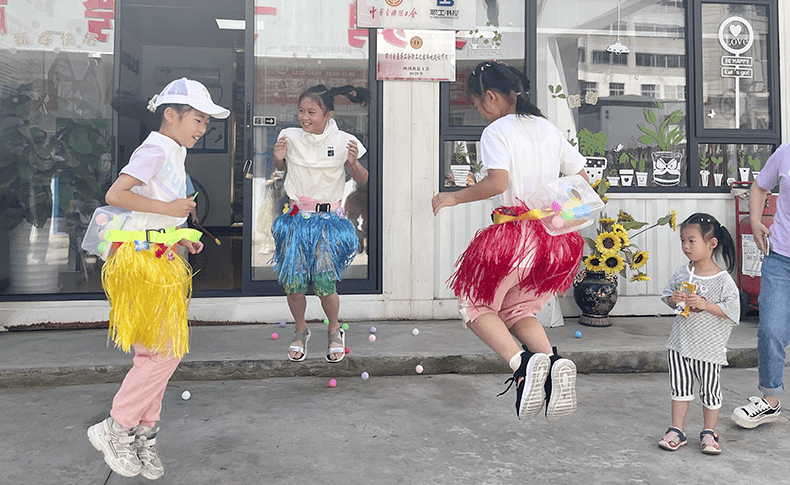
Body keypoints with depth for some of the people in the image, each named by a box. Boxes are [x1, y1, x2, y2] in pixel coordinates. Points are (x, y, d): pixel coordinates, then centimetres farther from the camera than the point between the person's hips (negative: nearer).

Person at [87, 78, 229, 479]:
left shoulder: (174, 152, 17)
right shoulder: (156, 149, -13)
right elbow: (115, 195, -23)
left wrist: (180, 237, 12)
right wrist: (168, 208, -21)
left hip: (160, 256, 10)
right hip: (140, 258, -10)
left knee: (164, 351, 11)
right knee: (163, 351, -7)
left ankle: (143, 437, 21)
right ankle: (116, 429, 10)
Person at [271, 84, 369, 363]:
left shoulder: (344, 142, -7)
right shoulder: (290, 137, -2)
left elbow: (363, 181, 3)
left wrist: (353, 162, -16)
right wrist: (278, 158, -4)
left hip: (329, 219, -2)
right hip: (297, 217, 2)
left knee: (324, 282, -9)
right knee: (292, 282, -2)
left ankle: (334, 330, 21)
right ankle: (301, 330, 26)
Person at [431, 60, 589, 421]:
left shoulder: (495, 132, -5)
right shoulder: (549, 128, 15)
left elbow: (497, 182, -21)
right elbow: (582, 178, 14)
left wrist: (453, 198, -10)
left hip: (513, 234, -7)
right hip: (555, 237, 7)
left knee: (474, 303, 13)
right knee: (517, 309, 23)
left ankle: (522, 362, -12)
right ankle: (555, 361, -5)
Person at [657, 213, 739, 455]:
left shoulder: (722, 280, -12)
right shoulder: (681, 273, 1)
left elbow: (732, 310, -14)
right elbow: (667, 294, 12)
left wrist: (705, 305, -23)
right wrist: (674, 299, -10)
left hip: (710, 346, -4)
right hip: (680, 343, 4)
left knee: (710, 390, 9)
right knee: (680, 387, 12)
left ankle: (709, 433, 28)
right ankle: (676, 431, 23)